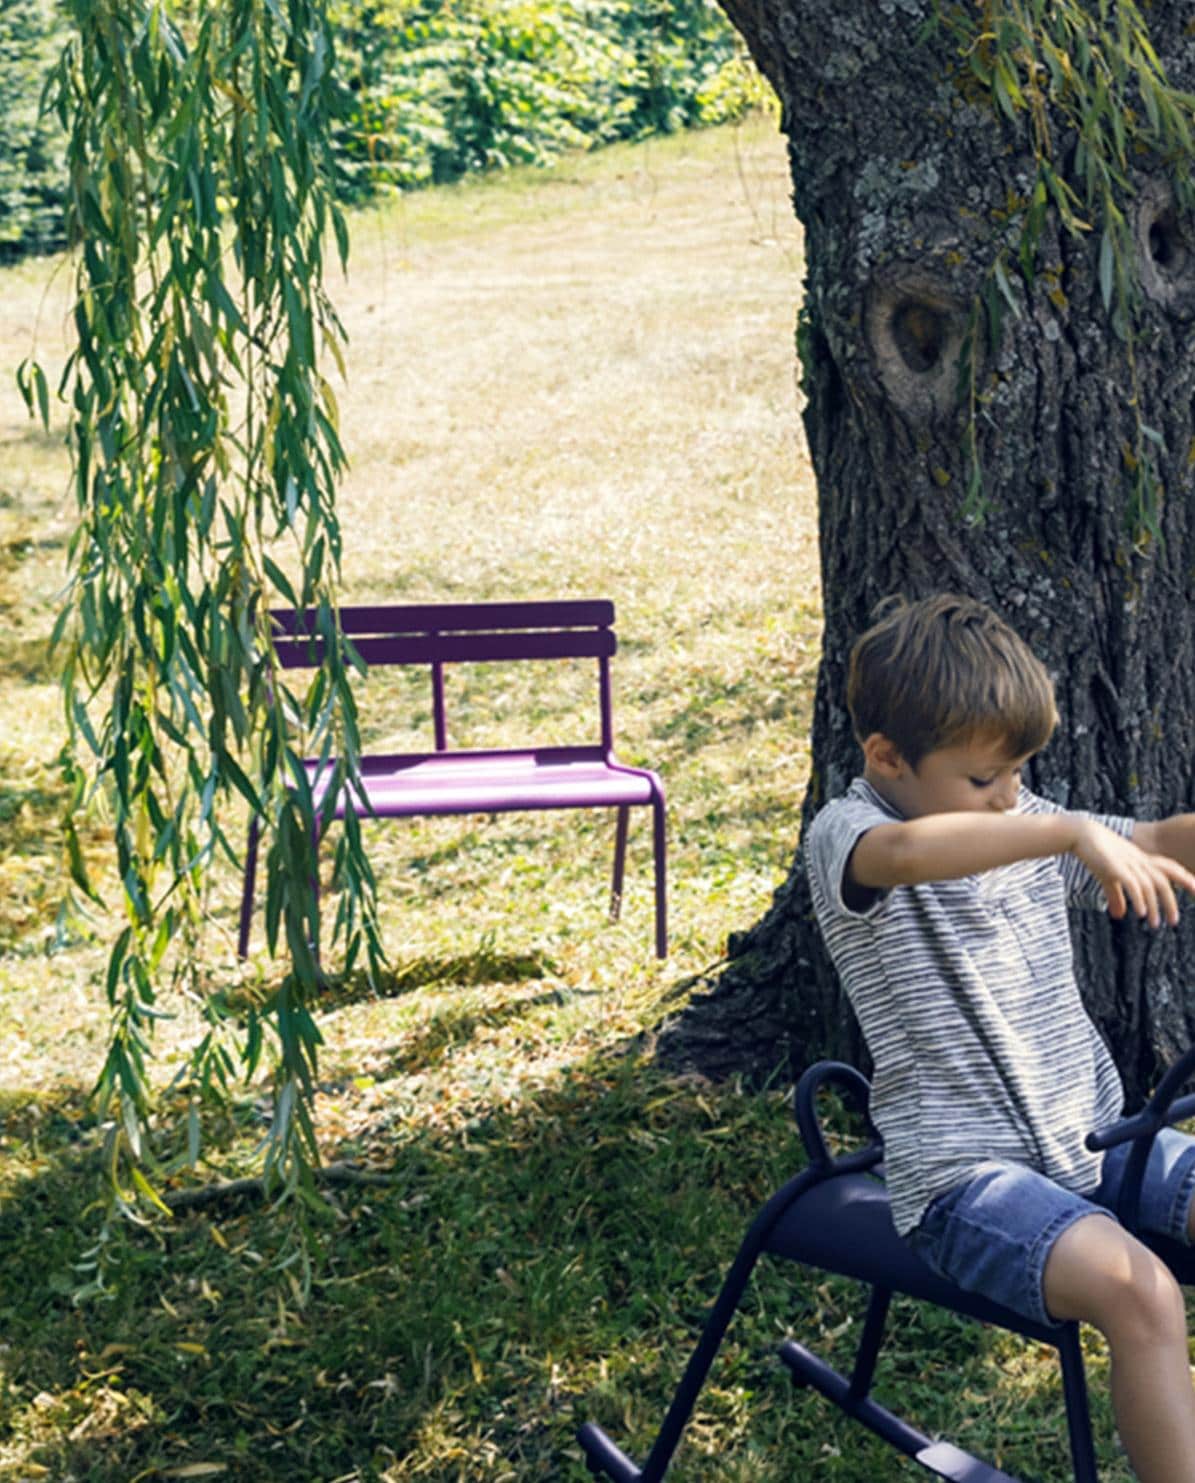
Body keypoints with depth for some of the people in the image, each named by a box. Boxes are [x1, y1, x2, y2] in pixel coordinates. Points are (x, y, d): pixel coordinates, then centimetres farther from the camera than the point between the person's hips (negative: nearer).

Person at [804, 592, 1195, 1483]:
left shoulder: (1023, 822, 12)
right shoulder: (845, 838, -12)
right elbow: (911, 852, -36)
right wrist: (1072, 831, -45)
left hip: (1098, 1139, 8)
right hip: (964, 1176, -7)